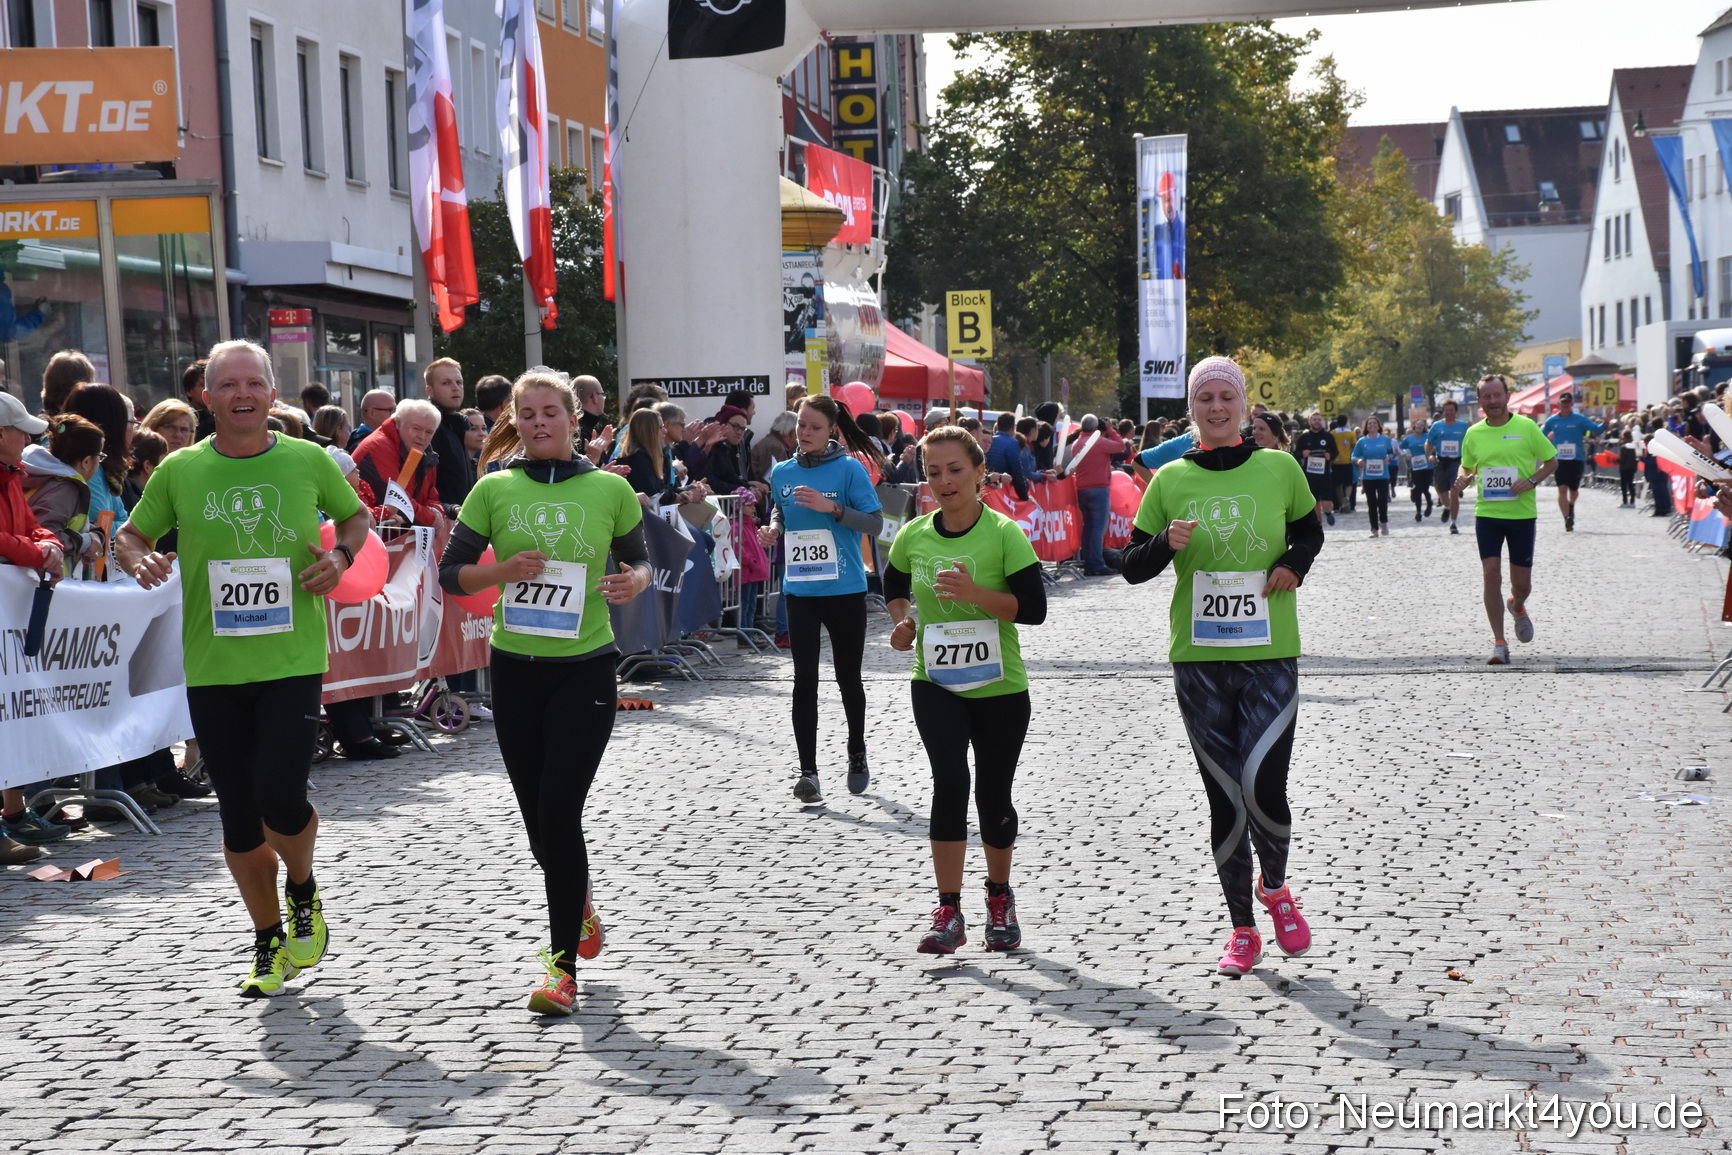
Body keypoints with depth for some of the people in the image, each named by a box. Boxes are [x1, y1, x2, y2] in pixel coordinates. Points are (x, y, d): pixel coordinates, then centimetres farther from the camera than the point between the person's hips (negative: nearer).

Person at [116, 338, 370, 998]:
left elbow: (356, 516, 17)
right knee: (238, 815, 8)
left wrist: (341, 555, -3)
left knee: (279, 795, -16)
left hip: (293, 662, -2)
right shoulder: (180, 471, 2)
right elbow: (130, 536, 12)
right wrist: (140, 560, -10)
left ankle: (304, 892, 18)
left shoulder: (309, 461, 1)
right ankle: (269, 942, 27)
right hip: (213, 668, 2)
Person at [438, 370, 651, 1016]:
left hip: (585, 668, -2)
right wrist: (504, 570, -15)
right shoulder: (494, 490, 2)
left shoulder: (610, 489, 1)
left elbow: (639, 559, 13)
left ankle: (562, 965, -4)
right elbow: (451, 574, 4)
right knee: (538, 816, 10)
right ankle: (580, 909, 40)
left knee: (559, 810, -11)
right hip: (515, 667, 2)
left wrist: (635, 582, -10)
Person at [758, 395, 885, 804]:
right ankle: (807, 772, -2)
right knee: (805, 679, -4)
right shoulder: (782, 473, 6)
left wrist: (831, 508, -22)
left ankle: (857, 756, 33)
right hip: (800, 590, 3)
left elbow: (875, 523, -10)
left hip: (845, 589, -2)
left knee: (848, 677, 11)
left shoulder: (850, 469, -6)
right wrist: (773, 529, 0)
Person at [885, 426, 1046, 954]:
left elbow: (1034, 607, -14)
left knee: (993, 795, 8)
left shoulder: (1004, 533, -10)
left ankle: (999, 896, 33)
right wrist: (903, 621, 1)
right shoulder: (913, 535, 1)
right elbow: (894, 584, 21)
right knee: (950, 783, -15)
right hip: (935, 683, 1)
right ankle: (949, 912, -9)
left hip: (1000, 686, -1)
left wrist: (976, 593, -26)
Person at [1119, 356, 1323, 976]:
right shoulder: (1170, 480, 4)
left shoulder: (1279, 468, 2)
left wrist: (1294, 564, -3)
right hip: (1198, 658, 1)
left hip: (1269, 654, -1)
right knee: (1225, 797, 5)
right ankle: (1242, 929, 21)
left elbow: (1310, 531, 19)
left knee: (1263, 785, -14)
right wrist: (1166, 543, -14)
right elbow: (1132, 567, 6)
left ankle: (1275, 886, 18)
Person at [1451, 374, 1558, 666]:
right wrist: (1462, 481, -6)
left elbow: (1552, 461, 5)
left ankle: (1517, 607, 43)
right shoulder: (1473, 434, 5)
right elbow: (1467, 467, 18)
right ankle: (1499, 644, -2)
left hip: (1522, 513, -1)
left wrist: (1531, 481, -13)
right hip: (1487, 513, 1)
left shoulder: (1526, 427, -2)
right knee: (1491, 573, -9)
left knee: (1521, 581, 4)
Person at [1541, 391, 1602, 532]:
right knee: (1562, 489, -11)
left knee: (1573, 489, 11)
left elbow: (1597, 430, -7)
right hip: (1560, 460, 0)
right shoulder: (1552, 420, 4)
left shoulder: (1580, 419, -2)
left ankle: (1571, 505, 45)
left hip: (1577, 459, 0)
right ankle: (1567, 519, -9)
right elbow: (1541, 436, 18)